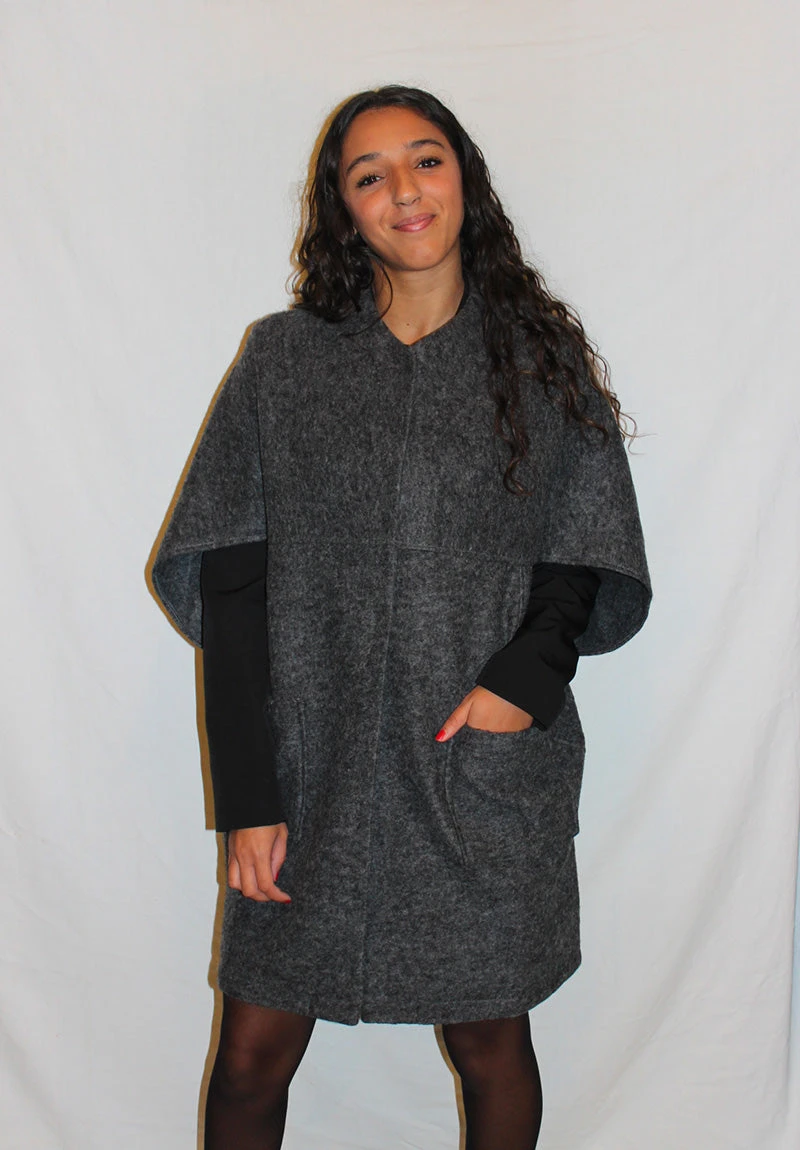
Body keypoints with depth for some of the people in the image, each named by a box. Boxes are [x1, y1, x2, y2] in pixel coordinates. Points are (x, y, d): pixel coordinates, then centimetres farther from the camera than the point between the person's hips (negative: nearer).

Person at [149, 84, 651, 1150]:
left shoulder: (544, 362, 4)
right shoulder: (283, 359, 3)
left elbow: (584, 564, 7)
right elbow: (232, 585, -1)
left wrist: (530, 672, -13)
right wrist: (247, 795, -7)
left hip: (490, 775, 0)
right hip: (314, 770, 1)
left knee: (490, 1047, 13)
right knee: (254, 1056, 8)